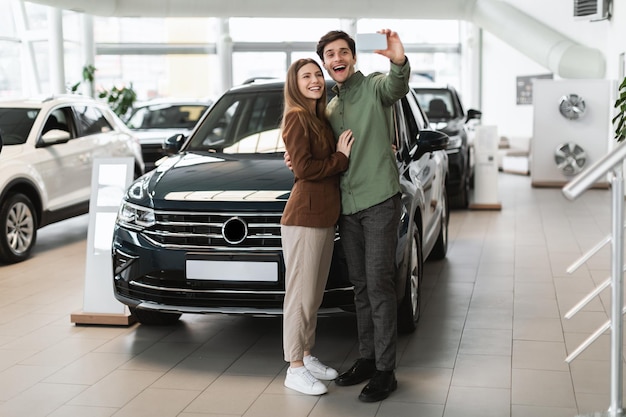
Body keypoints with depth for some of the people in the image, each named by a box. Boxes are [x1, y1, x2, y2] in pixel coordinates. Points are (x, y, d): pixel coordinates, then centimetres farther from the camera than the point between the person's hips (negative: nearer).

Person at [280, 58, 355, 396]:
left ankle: (307, 356, 27)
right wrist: (341, 158, -10)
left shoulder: (321, 119, 18)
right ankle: (295, 369, 4)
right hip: (303, 218, -9)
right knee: (301, 295, -3)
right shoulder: (297, 118, -10)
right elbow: (303, 168, -19)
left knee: (314, 295, 15)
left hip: (325, 218, 9)